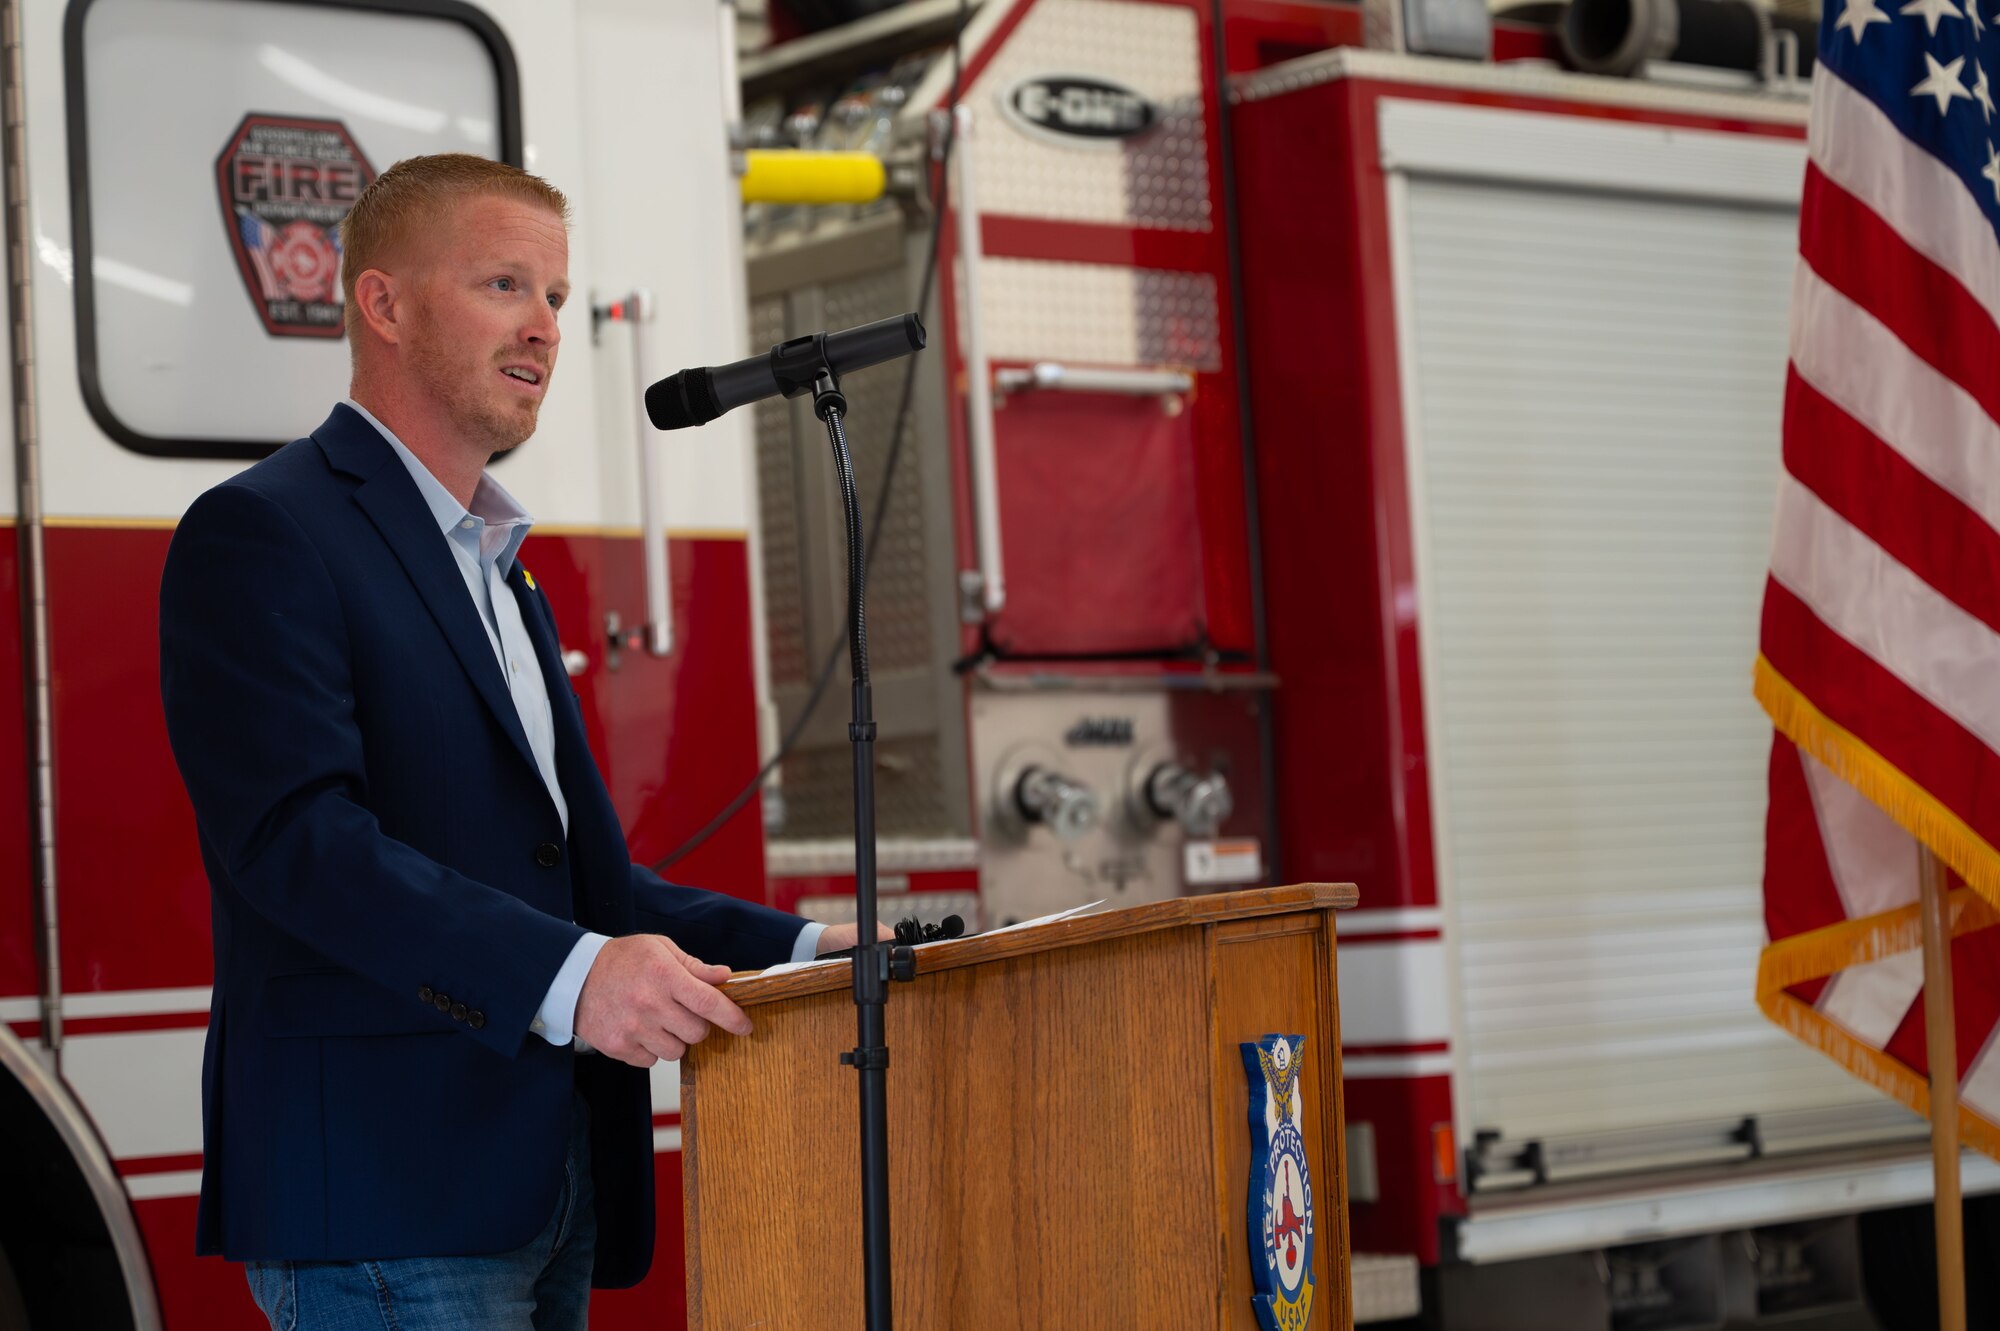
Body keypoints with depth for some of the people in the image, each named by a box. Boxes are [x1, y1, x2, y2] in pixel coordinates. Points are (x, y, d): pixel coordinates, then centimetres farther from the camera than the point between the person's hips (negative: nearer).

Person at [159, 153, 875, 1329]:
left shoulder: (503, 576, 23)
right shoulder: (261, 536, -7)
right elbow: (299, 837, -21)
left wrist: (801, 950, 9)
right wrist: (567, 979, -31)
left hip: (549, 1202, 9)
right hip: (383, 1204, -9)